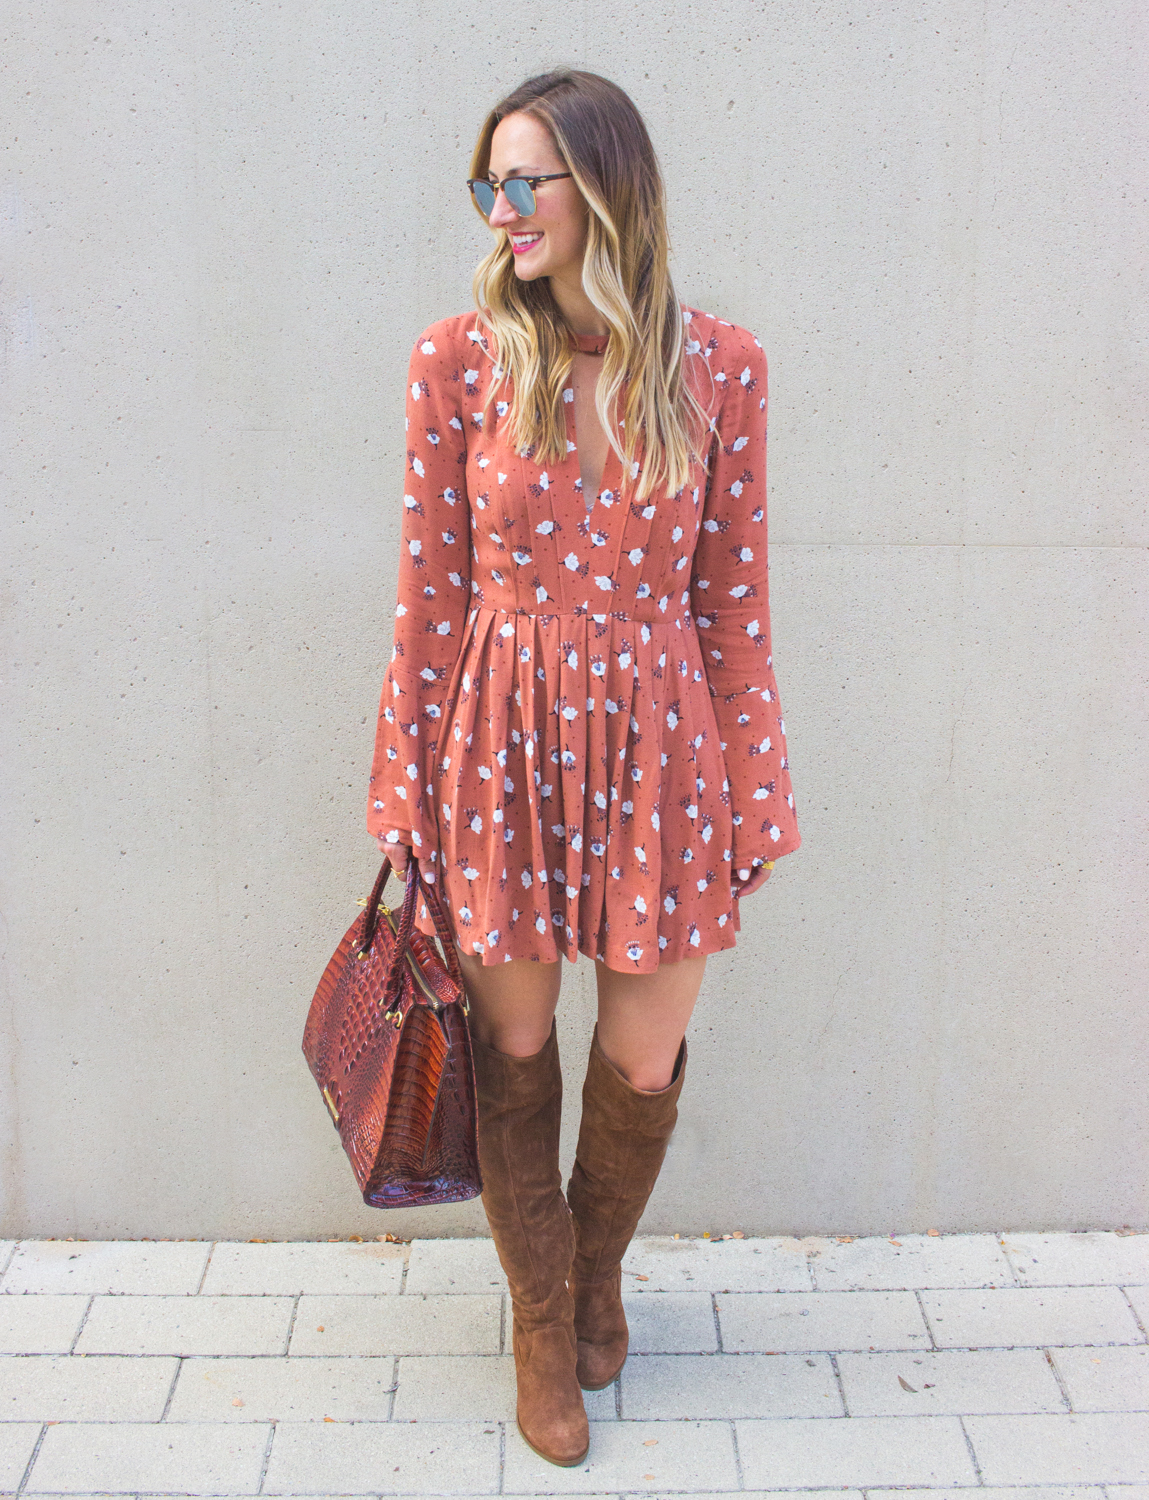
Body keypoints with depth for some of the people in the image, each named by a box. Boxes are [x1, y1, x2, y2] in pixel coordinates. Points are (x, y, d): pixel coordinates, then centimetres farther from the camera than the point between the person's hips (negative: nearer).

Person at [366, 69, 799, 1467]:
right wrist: (409, 789, 0)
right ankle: (544, 1320, 36)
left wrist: (753, 795, 3)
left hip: (657, 741, 1)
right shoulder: (458, 361, -3)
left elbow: (732, 592, 2)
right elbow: (430, 592, -1)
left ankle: (599, 1264, 44)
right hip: (503, 741, 0)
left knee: (643, 1065, 10)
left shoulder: (717, 366, -2)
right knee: (515, 1051, 11)